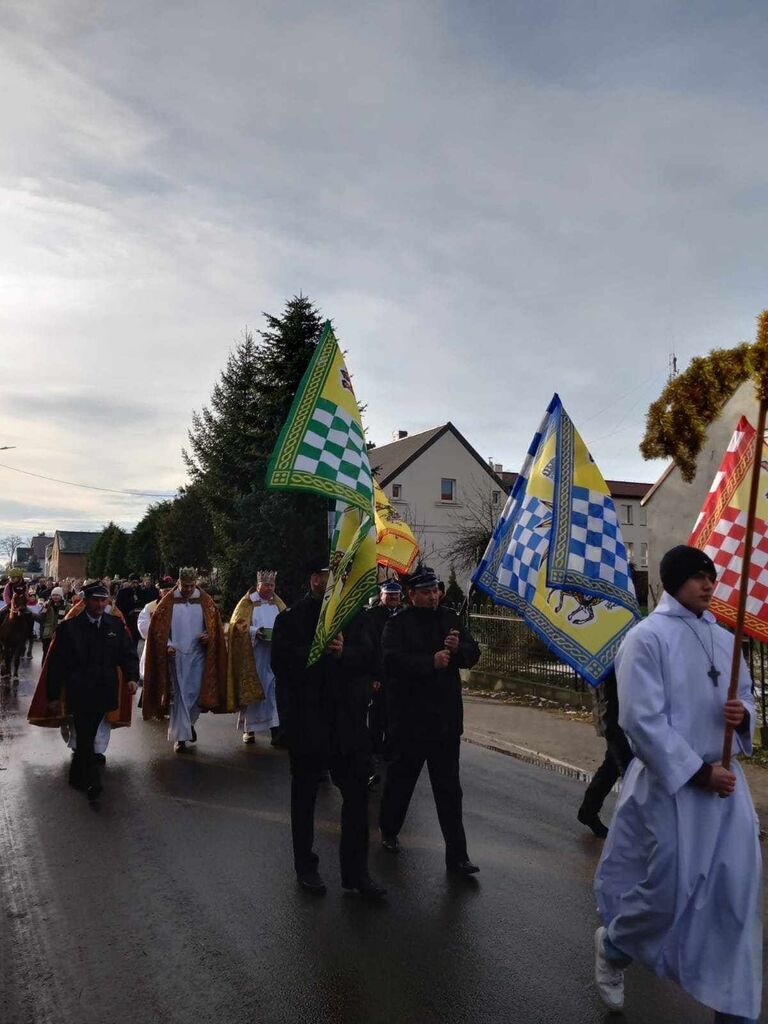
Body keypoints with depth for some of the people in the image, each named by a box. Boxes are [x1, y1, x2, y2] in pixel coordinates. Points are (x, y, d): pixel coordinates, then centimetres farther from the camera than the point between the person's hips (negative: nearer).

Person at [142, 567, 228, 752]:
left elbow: (215, 625, 8)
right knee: (179, 695, 1)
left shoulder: (205, 602, 3)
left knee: (196, 693, 4)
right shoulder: (169, 602, -2)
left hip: (198, 655, 2)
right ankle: (180, 736, 9)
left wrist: (208, 635, -12)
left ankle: (189, 723, 32)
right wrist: (167, 645, -14)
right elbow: (158, 627, 0)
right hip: (176, 654, -2)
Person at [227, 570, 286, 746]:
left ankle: (276, 730, -12)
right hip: (252, 655, -2)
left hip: (274, 654, 3)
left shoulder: (278, 603, 12)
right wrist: (256, 631, -20)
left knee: (275, 689, -8)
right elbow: (237, 625, -6)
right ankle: (249, 729, 19)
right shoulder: (247, 603, 0)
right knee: (251, 690, 4)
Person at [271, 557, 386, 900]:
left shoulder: (354, 616, 4)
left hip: (348, 720, 2)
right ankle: (306, 867, 31)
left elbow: (367, 657, -5)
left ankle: (356, 871, 19)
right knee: (304, 795, 13)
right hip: (306, 720, -2)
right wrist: (323, 651, -19)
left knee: (357, 794, 5)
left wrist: (342, 653, -23)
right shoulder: (291, 619, -4)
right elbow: (282, 663, -13)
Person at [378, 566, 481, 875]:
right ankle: (389, 831, 39)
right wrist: (431, 662, -27)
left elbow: (473, 653, 5)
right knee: (401, 779, 16)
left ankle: (457, 854, 15)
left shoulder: (449, 619, 6)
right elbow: (391, 660, -23)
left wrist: (458, 649, -16)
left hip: (446, 719, 4)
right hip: (410, 719, -3)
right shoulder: (399, 624, -9)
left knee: (449, 789, 7)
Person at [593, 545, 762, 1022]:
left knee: (738, 889, 6)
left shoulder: (724, 639, 7)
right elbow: (642, 720, -17)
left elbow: (745, 695, 16)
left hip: (725, 778, 6)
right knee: (671, 888, 1)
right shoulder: (647, 637, -13)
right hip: (670, 781, -6)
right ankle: (612, 943, 31)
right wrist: (697, 772, -17)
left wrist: (743, 713, -8)